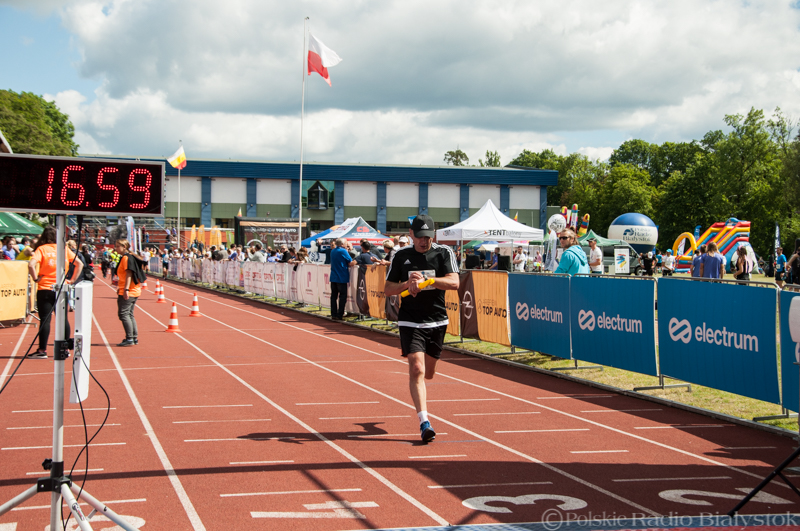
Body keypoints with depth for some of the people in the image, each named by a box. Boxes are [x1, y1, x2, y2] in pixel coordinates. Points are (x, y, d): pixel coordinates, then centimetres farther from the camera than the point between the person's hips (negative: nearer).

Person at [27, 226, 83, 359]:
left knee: (45, 320, -1)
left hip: (45, 289, -3)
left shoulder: (42, 249, -5)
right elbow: (80, 264, 5)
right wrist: (72, 280, 7)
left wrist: (35, 278, -8)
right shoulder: (64, 249, 5)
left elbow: (31, 264, -21)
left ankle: (42, 350, 0)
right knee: (63, 319, 11)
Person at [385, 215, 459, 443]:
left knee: (428, 373, 14)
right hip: (410, 321, -1)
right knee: (417, 369, -16)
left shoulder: (444, 253, -1)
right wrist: (408, 284, -15)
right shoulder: (402, 256, 2)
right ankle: (424, 422, -15)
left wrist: (426, 280, -29)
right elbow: (388, 289, 4)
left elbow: (454, 282, -16)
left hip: (437, 321, 1)